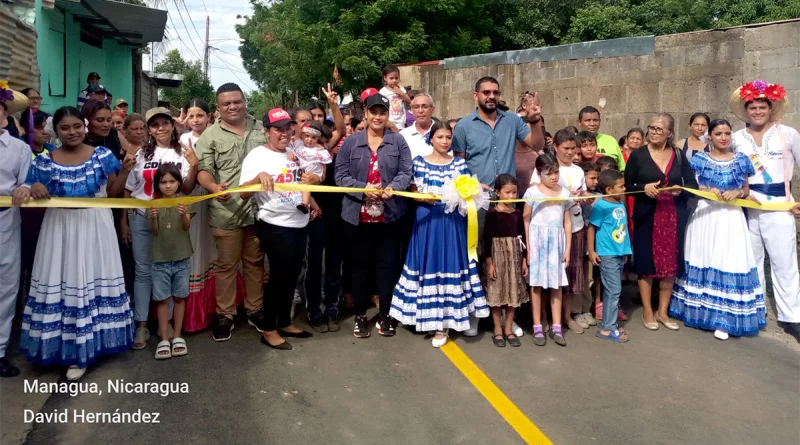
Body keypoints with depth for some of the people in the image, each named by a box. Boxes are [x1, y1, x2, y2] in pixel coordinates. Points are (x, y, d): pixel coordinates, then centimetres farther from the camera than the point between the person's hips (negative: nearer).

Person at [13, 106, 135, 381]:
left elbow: (114, 192, 1)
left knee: (95, 281, 4)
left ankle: (83, 349, 18)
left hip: (95, 228, 0)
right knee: (62, 284, 4)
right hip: (60, 229, 1)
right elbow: (34, 198, 4)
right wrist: (33, 190, -18)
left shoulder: (102, 155, 0)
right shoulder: (45, 161, 1)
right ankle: (73, 349, 19)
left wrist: (125, 170, -14)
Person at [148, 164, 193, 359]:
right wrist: (152, 218, -31)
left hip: (182, 258, 0)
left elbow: (186, 227, -16)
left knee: (179, 298, 8)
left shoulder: (184, 202, -2)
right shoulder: (154, 204, -1)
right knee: (163, 299, 4)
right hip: (160, 260, 0)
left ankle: (177, 336, 18)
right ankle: (164, 340, 9)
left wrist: (184, 215, -38)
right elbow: (154, 232, -9)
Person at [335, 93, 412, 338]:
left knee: (388, 264, 6)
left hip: (390, 214, 0)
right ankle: (360, 316, 23)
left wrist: (391, 188, -21)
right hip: (357, 215, 0)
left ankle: (385, 315, 20)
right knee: (361, 265, 9)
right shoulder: (351, 142, 4)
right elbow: (341, 175, -1)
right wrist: (364, 188, -17)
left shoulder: (398, 141, 5)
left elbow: (406, 173, -1)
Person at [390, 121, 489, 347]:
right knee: (428, 265, 3)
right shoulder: (419, 162, 3)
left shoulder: (459, 163, 6)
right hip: (427, 221, 0)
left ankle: (444, 321, 8)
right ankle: (430, 317, 16)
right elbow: (413, 192, 4)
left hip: (453, 221, 0)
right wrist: (424, 197, -15)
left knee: (450, 265, 0)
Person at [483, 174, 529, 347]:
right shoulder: (492, 213, -8)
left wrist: (524, 260, 7)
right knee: (497, 293, 3)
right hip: (497, 254, -4)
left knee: (513, 293, 9)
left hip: (514, 255, 4)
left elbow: (522, 238, 9)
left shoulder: (517, 214, 4)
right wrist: (489, 262, -12)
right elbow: (487, 239, -9)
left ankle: (508, 329, 20)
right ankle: (498, 330, 15)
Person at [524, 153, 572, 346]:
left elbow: (567, 223, 9)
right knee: (536, 283, 1)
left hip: (557, 242, 3)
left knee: (556, 284, 7)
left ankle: (556, 327, 16)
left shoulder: (565, 194, 7)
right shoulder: (532, 192, -3)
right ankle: (537, 328, 10)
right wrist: (527, 249, -8)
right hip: (537, 241, -3)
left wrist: (568, 249, 4)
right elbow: (526, 222, -4)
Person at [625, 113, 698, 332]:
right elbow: (626, 186, 0)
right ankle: (647, 312, 16)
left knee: (671, 264, 7)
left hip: (674, 217, 3)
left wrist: (681, 190, -14)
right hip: (646, 217, -3)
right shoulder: (638, 155, 0)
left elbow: (693, 184, 7)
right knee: (646, 263, 2)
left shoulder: (678, 155, 7)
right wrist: (644, 188, -18)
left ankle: (663, 311, 21)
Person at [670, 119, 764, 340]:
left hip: (731, 218, 1)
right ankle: (702, 311, 14)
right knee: (703, 261, 1)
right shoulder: (699, 159, 3)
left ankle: (724, 318, 1)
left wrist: (737, 192, -9)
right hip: (705, 215, -1)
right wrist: (708, 190, -13)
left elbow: (746, 190, 12)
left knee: (729, 262, -5)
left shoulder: (740, 160, 8)